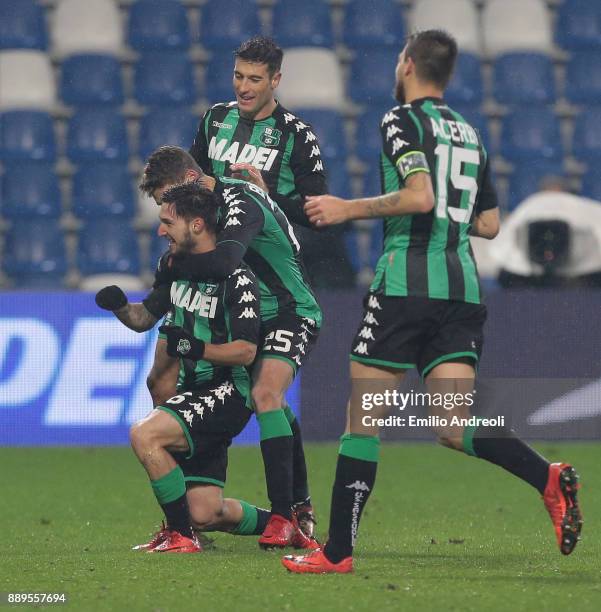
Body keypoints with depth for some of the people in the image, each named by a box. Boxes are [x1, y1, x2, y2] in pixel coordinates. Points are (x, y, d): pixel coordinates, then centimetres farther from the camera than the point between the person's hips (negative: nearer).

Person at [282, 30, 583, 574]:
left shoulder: (403, 121, -3)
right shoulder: (468, 132, 19)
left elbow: (420, 196, -18)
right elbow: (489, 224, 21)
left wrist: (348, 209, -8)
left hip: (407, 281, -6)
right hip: (463, 289, 6)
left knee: (364, 420, 1)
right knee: (455, 428, 0)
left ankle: (338, 551, 2)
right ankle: (548, 478, -24)